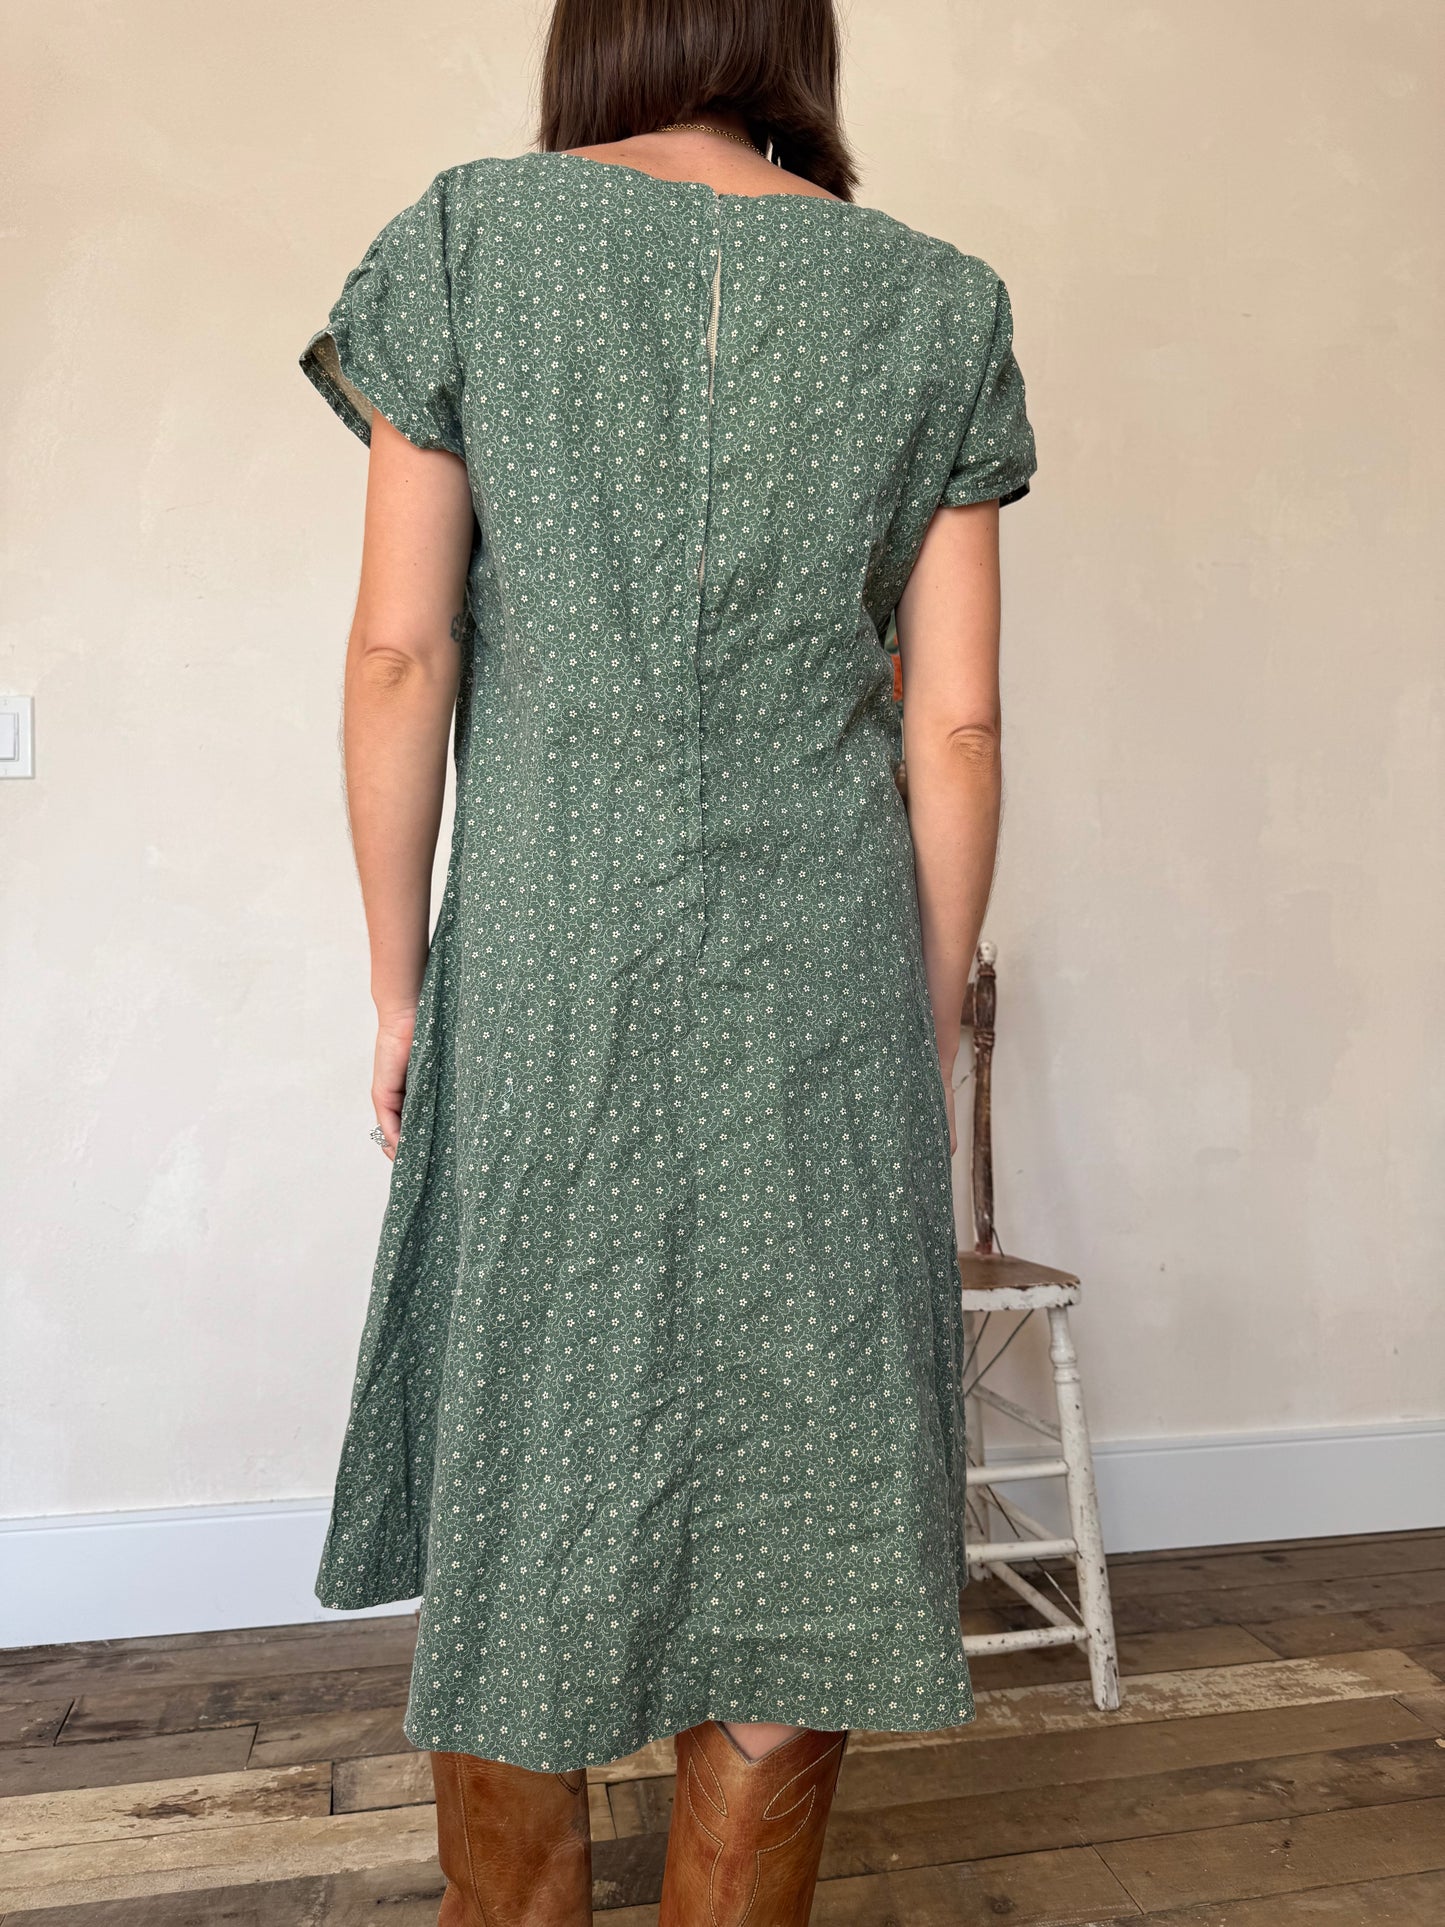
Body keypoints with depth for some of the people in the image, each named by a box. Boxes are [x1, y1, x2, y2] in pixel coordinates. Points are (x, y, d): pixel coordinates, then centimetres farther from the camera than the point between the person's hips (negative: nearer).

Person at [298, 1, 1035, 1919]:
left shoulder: (464, 234, 5)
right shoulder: (940, 302, 7)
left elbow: (402, 650, -2)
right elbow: (956, 724, 2)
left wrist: (399, 981, 6)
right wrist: (927, 1034, 9)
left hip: (543, 966, 0)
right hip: (829, 970, 1)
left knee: (523, 1496, 15)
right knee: (804, 1506, 12)